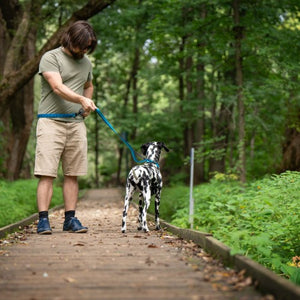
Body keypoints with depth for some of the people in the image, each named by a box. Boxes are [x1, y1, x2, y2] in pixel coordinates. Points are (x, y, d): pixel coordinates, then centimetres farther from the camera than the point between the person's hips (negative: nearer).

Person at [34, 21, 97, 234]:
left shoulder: (86, 62, 18)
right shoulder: (51, 58, -4)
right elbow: (58, 87, -18)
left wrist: (87, 104, 14)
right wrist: (81, 99, -33)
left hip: (76, 123, 6)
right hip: (51, 121, -6)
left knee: (72, 174, 5)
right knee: (47, 173, -9)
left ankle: (70, 219, 11)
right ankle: (43, 220, -7)